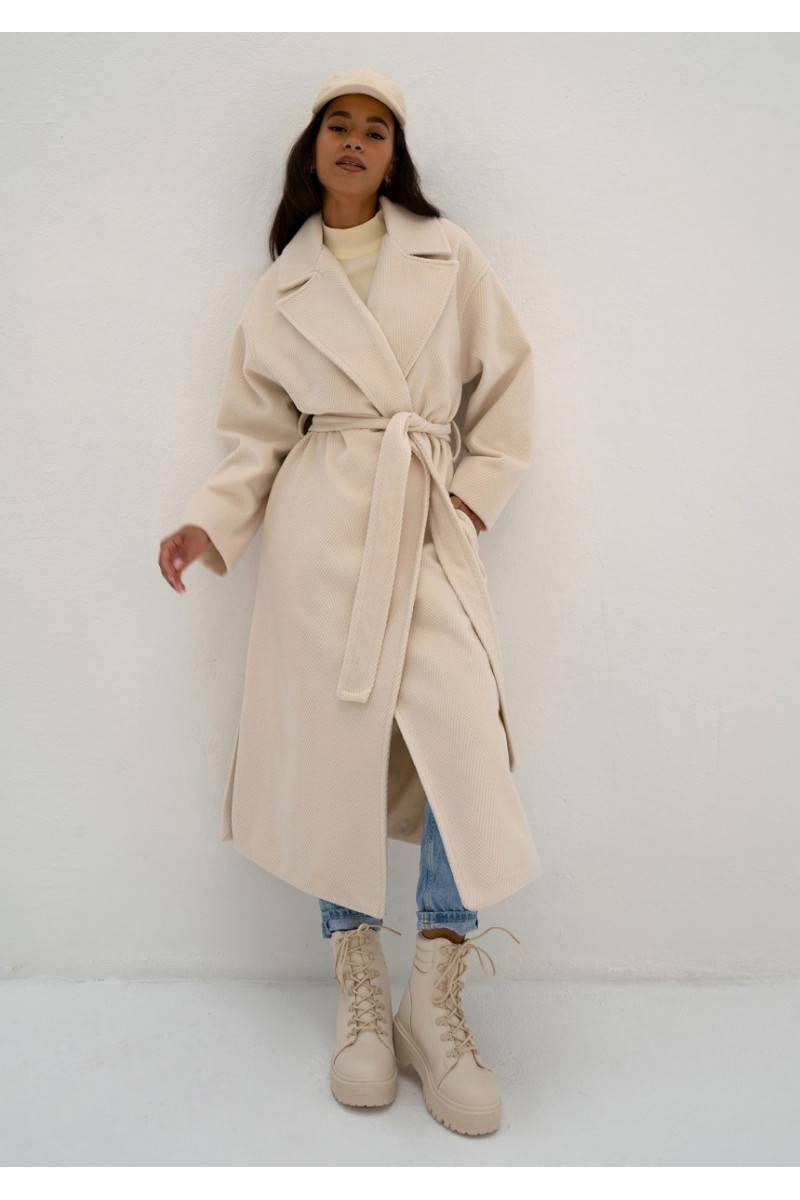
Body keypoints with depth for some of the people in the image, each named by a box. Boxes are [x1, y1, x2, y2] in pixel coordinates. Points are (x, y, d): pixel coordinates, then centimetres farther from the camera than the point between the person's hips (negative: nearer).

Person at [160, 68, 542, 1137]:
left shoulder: (447, 255, 12)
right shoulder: (281, 288, 13)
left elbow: (507, 377, 14)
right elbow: (261, 437, 11)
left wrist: (479, 487, 3)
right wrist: (210, 523, -3)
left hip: (429, 525, 0)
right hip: (321, 528, 0)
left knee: (465, 741, -14)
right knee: (331, 745, -1)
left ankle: (436, 1004, 2)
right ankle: (361, 1000, 14)